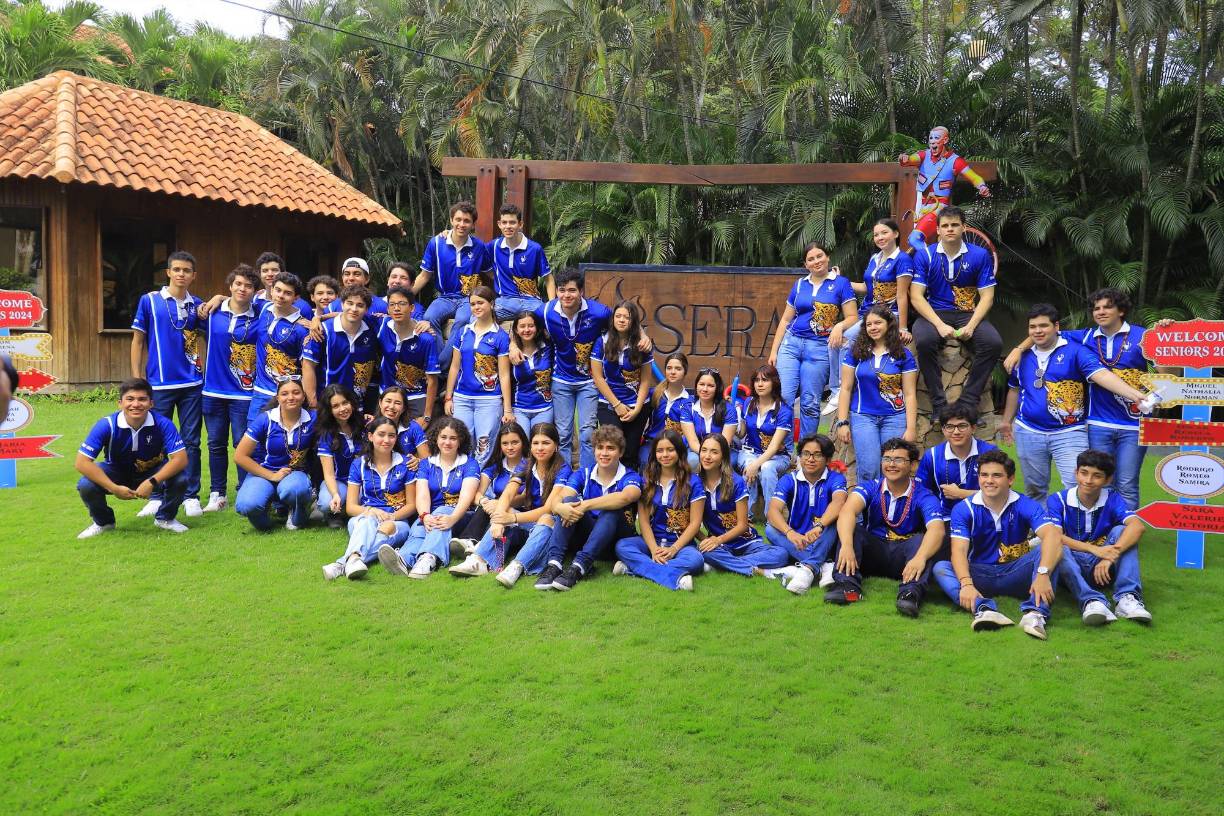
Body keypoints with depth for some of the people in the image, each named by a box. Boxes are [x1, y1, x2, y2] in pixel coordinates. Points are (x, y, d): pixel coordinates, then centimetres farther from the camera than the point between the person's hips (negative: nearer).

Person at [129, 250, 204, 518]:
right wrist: (136, 377, -2)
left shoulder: (197, 305, 7)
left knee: (191, 441, 6)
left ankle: (191, 496, 13)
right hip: (159, 383, -2)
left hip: (192, 384, 2)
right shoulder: (149, 301, 1)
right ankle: (156, 497, 15)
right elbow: (138, 340, 2)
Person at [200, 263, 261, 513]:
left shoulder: (259, 318, -3)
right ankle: (217, 495, 19)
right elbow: (203, 339, 19)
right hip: (213, 390, 3)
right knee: (216, 443, 10)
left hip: (244, 391, -3)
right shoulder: (213, 312, 3)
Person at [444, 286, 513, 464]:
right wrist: (449, 398, 8)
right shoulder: (463, 332, 7)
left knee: (484, 448, -1)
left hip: (489, 400, -3)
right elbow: (454, 367, 11)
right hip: (462, 399, 3)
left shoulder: (500, 336, -3)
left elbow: (504, 375, -5)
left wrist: (508, 409, -7)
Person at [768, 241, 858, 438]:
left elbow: (853, 317, -1)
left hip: (820, 348, -3)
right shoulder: (799, 284, 13)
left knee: (810, 403, 1)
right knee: (783, 396, -9)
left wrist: (839, 326, -22)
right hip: (791, 343, 3)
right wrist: (774, 350, 10)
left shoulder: (841, 283, 3)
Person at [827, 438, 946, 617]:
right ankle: (847, 584, -39)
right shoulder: (870, 488, -3)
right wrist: (847, 546, -45)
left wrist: (920, 558, -49)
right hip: (873, 552, 1)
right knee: (851, 528, -22)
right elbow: (848, 511, -25)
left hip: (904, 558, -1)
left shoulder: (923, 497, -8)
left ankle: (911, 592, -48)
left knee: (922, 539, -29)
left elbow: (937, 529, -27)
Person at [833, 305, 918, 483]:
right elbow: (846, 389, 5)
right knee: (869, 470, -11)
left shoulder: (903, 355, 5)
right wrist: (842, 422, -1)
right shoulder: (855, 352, 6)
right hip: (863, 417, 0)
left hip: (895, 418, 0)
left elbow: (909, 394, 3)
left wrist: (911, 428, -3)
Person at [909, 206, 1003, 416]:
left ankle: (967, 403, -16)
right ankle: (938, 404, -22)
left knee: (994, 343, -27)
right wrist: (940, 325, -21)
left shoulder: (980, 255, 2)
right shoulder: (924, 255, -1)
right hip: (934, 313, -1)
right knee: (924, 341, -35)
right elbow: (916, 296, -7)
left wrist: (971, 326, -18)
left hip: (968, 314, 1)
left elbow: (987, 297, 0)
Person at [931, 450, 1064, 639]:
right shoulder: (964, 509, -6)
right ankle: (984, 609, -50)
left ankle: (1035, 612, -42)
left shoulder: (1025, 506, -7)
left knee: (1046, 551, -25)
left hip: (1016, 573, 0)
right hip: (979, 573, 0)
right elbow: (959, 550, -19)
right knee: (941, 568, -26)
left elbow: (1052, 536, -25)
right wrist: (966, 583, -40)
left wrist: (1043, 574, -44)